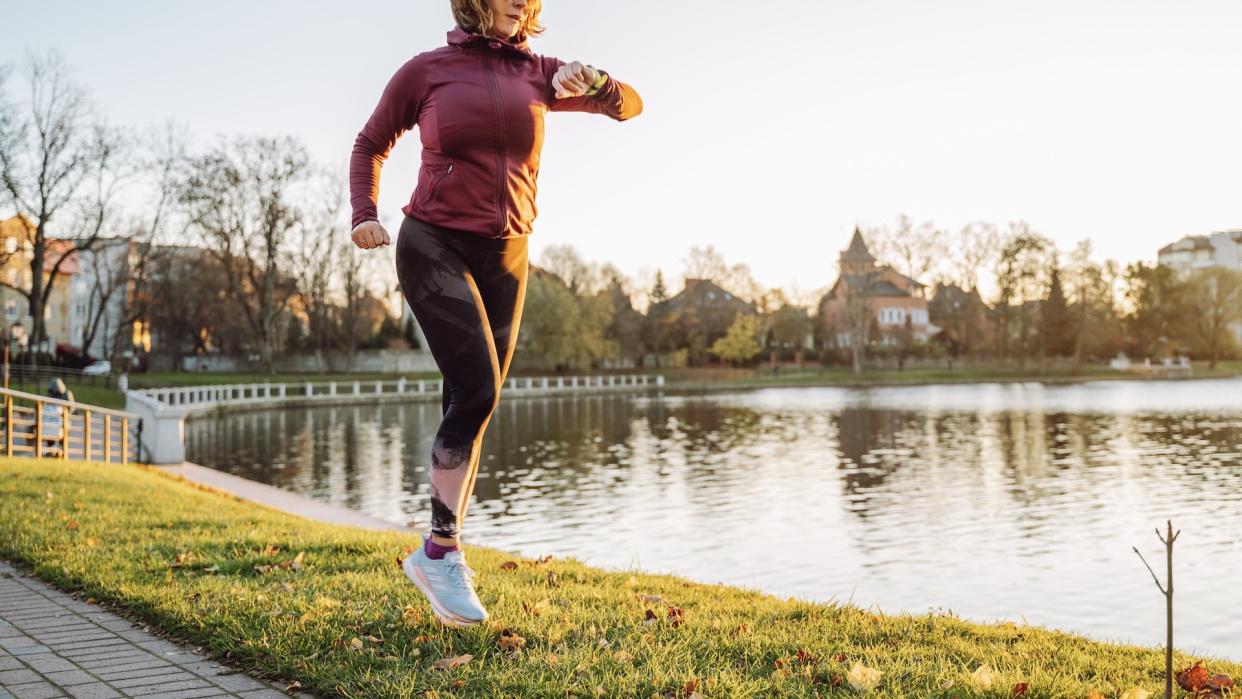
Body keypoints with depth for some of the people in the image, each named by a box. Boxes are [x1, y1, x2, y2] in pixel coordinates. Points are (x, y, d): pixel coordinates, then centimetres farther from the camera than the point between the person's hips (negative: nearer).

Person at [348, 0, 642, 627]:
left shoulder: (538, 73, 8)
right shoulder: (426, 70, 1)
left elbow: (628, 105, 13)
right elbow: (371, 144, 13)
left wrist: (594, 82, -9)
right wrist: (364, 214, -2)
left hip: (504, 258, 4)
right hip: (434, 246, -4)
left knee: (473, 406, 5)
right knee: (477, 389, -20)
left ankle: (439, 553, 17)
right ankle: (441, 550, -9)